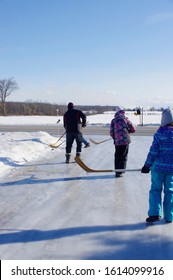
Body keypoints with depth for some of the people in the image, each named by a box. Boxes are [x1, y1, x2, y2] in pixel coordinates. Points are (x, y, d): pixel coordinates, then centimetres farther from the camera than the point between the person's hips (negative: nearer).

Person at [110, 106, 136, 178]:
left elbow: (111, 132, 3)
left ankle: (117, 171, 18)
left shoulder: (113, 121, 4)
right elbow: (133, 130, 5)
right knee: (123, 156, 7)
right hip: (126, 140, -1)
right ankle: (120, 172, 2)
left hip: (117, 141, 1)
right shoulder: (126, 119, 3)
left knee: (117, 156, 15)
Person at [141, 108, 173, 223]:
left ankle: (155, 213, 0)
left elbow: (153, 152, -9)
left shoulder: (159, 134, -9)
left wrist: (147, 165, 2)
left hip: (158, 166, -2)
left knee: (155, 189, 11)